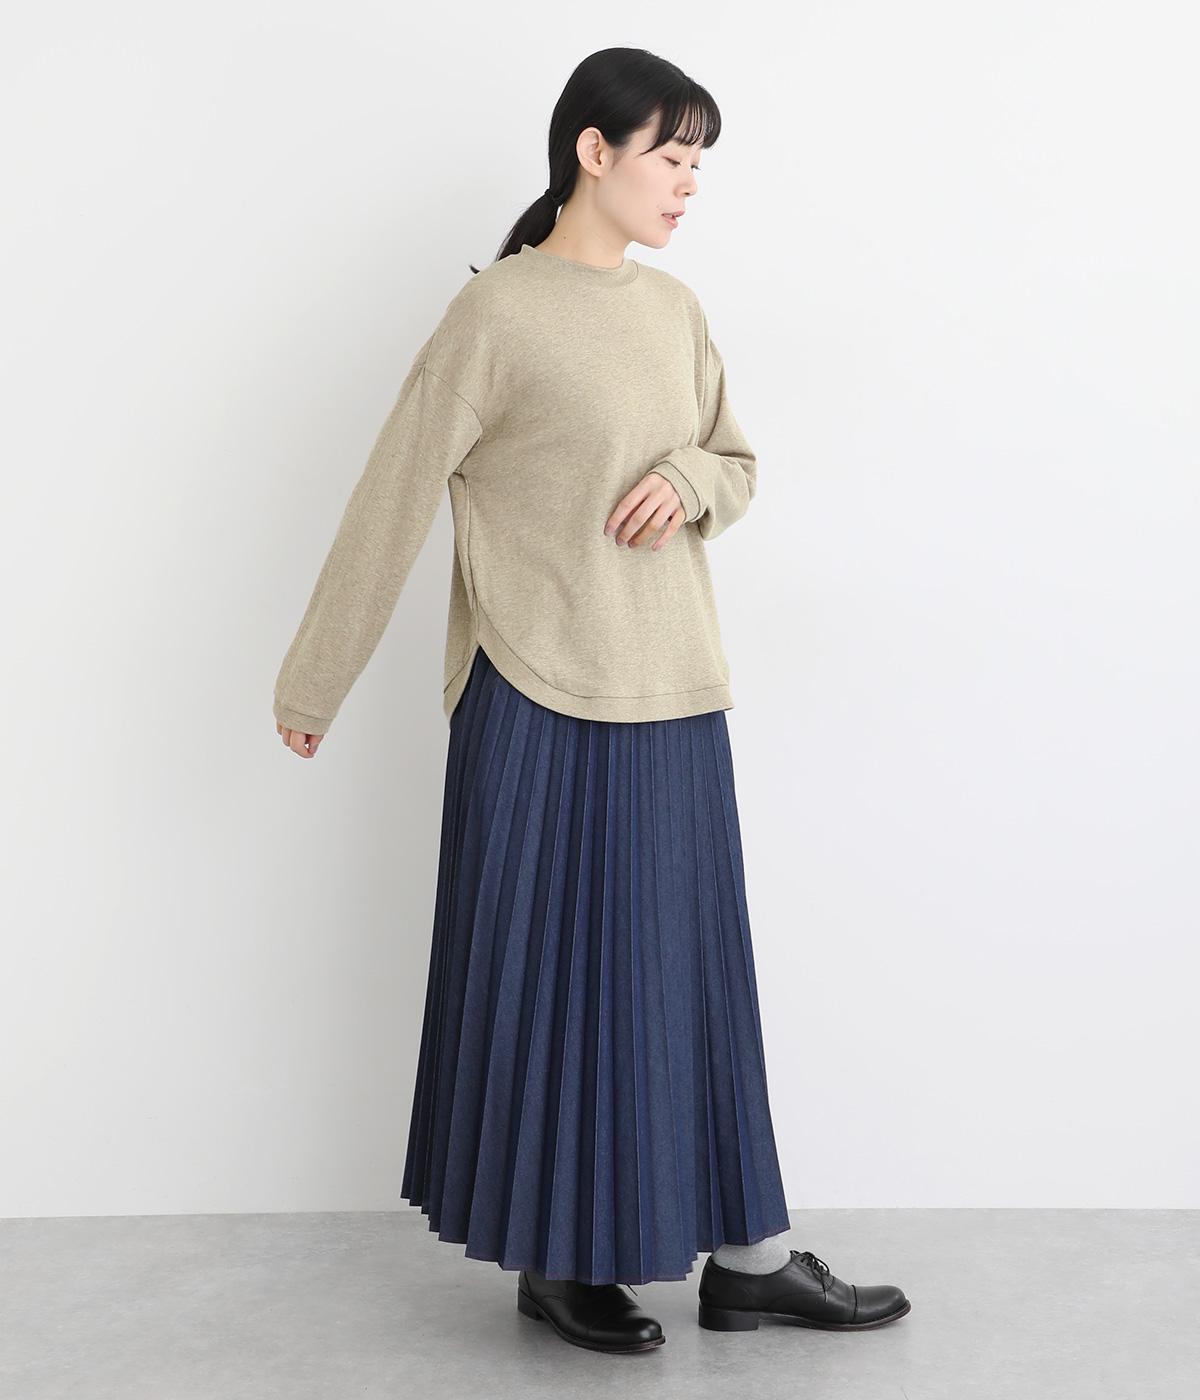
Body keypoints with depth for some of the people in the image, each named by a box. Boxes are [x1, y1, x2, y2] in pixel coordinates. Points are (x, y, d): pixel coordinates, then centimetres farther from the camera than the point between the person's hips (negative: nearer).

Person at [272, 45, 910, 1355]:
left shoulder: (675, 309, 10)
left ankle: (747, 1254, 22)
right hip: (540, 706, -6)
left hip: (675, 705, 6)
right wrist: (311, 683, -4)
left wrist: (692, 481, -6)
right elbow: (392, 502, -8)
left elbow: (739, 466, 19)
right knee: (552, 975, 5)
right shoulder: (497, 313, -9)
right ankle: (555, 1255, 23)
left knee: (694, 972, 11)